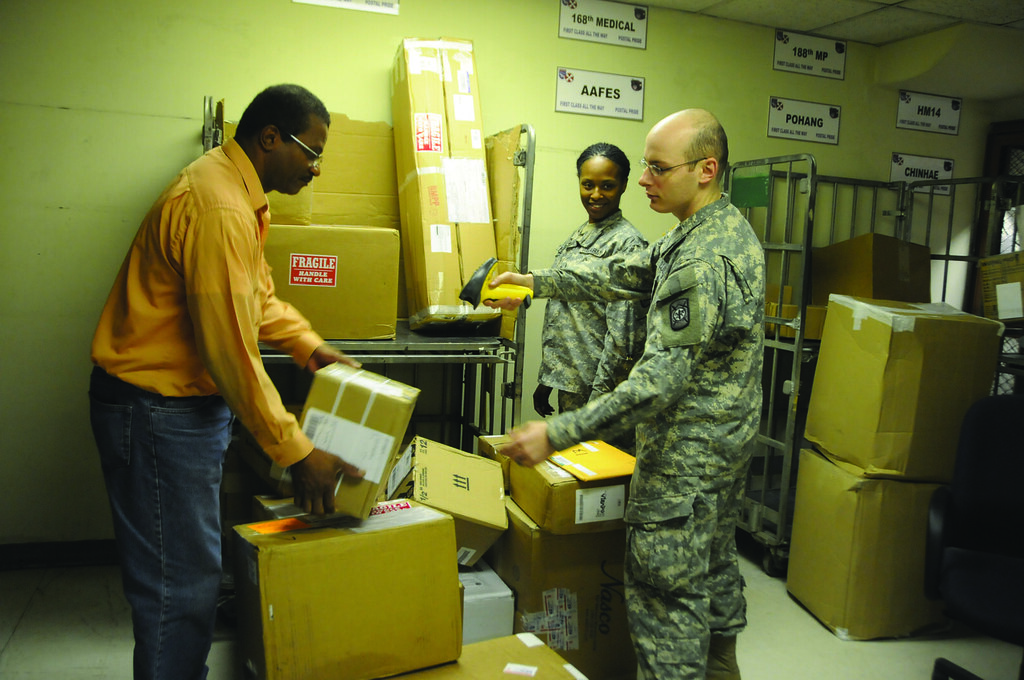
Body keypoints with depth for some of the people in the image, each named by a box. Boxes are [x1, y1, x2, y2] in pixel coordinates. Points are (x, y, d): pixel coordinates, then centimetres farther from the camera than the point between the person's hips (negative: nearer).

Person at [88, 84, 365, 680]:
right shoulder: (218, 209, -24)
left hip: (188, 402, 11)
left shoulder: (239, 191, 10)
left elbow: (257, 294, 21)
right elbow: (231, 350, -26)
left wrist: (308, 344, 6)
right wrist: (297, 453, -21)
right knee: (178, 585, 0)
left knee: (196, 570, 19)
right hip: (158, 412, -10)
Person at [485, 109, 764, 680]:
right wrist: (537, 282, 14)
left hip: (688, 451, -11)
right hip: (729, 439, 11)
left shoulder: (703, 260, -27)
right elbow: (625, 275, 14)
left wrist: (558, 434, -32)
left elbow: (661, 380, -32)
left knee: (665, 589, 1)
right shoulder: (727, 226, 7)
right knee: (714, 565, 25)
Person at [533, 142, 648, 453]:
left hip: (601, 385, -8)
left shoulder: (628, 243, -13)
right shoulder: (578, 236, 13)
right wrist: (546, 379, 16)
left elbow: (623, 334, -18)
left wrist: (599, 397, -19)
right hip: (569, 385, 8)